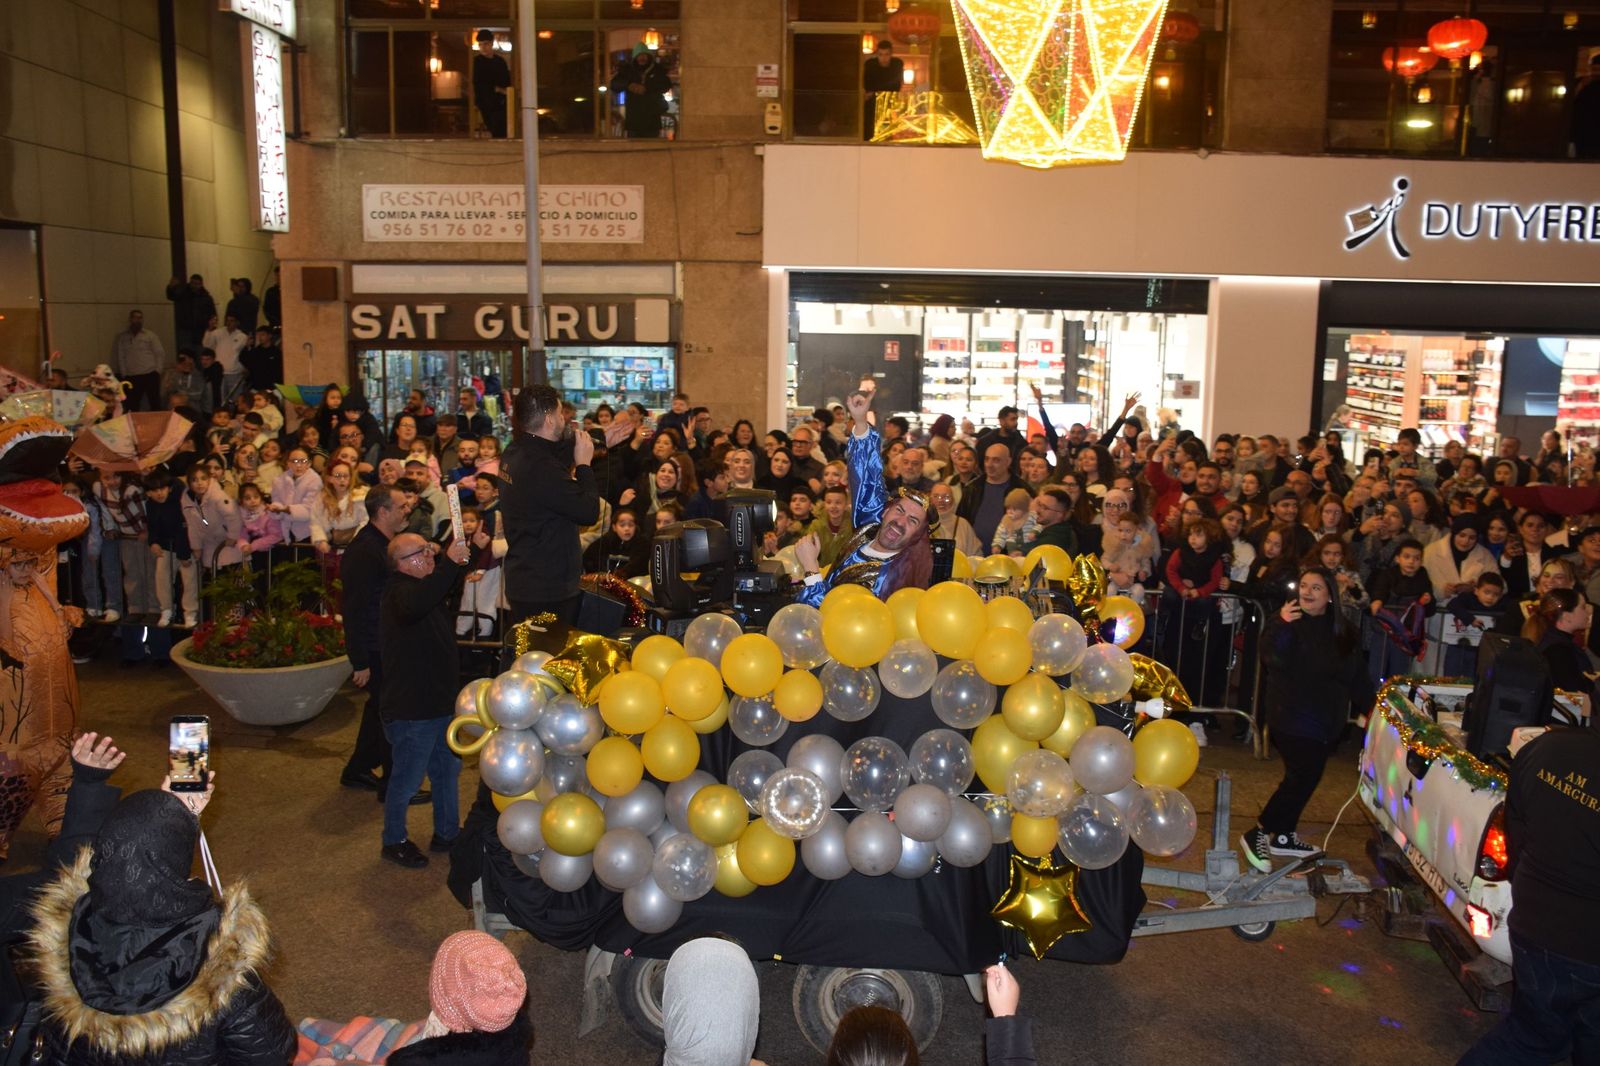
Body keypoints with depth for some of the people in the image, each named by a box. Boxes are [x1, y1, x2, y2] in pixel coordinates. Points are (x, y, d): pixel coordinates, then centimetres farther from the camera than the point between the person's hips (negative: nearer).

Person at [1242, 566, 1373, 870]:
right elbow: (1273, 659, -27)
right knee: (1302, 778, -11)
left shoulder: (1342, 632, 8)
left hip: (1326, 720, 7)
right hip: (1293, 718, -7)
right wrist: (1282, 625, -37)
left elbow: (1357, 677, 14)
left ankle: (1284, 836, 26)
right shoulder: (1289, 622, -11)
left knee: (1305, 778, 12)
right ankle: (1256, 834, -1)